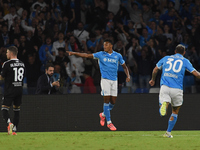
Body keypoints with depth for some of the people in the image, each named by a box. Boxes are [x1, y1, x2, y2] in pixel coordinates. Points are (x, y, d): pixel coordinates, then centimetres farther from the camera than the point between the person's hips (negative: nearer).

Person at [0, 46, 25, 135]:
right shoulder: (22, 64, 8)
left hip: (10, 90, -6)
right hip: (20, 89, 6)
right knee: (16, 110, 13)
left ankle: (9, 123, -28)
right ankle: (14, 130, 12)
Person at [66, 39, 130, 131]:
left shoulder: (118, 56, 8)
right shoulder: (100, 54, 3)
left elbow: (125, 67, 17)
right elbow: (87, 55, -2)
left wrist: (128, 76, 0)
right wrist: (74, 53, -11)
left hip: (114, 80, 3)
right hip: (105, 79, -3)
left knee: (113, 101, 1)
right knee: (107, 100, -9)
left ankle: (103, 114, 30)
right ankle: (109, 122, -3)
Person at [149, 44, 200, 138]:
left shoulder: (166, 58, 18)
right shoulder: (185, 61, 10)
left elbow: (155, 70, 23)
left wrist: (153, 80, 40)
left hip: (165, 87, 1)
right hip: (177, 89, -1)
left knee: (162, 112, -8)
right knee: (175, 112, 18)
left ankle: (164, 105, -44)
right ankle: (168, 133, 16)